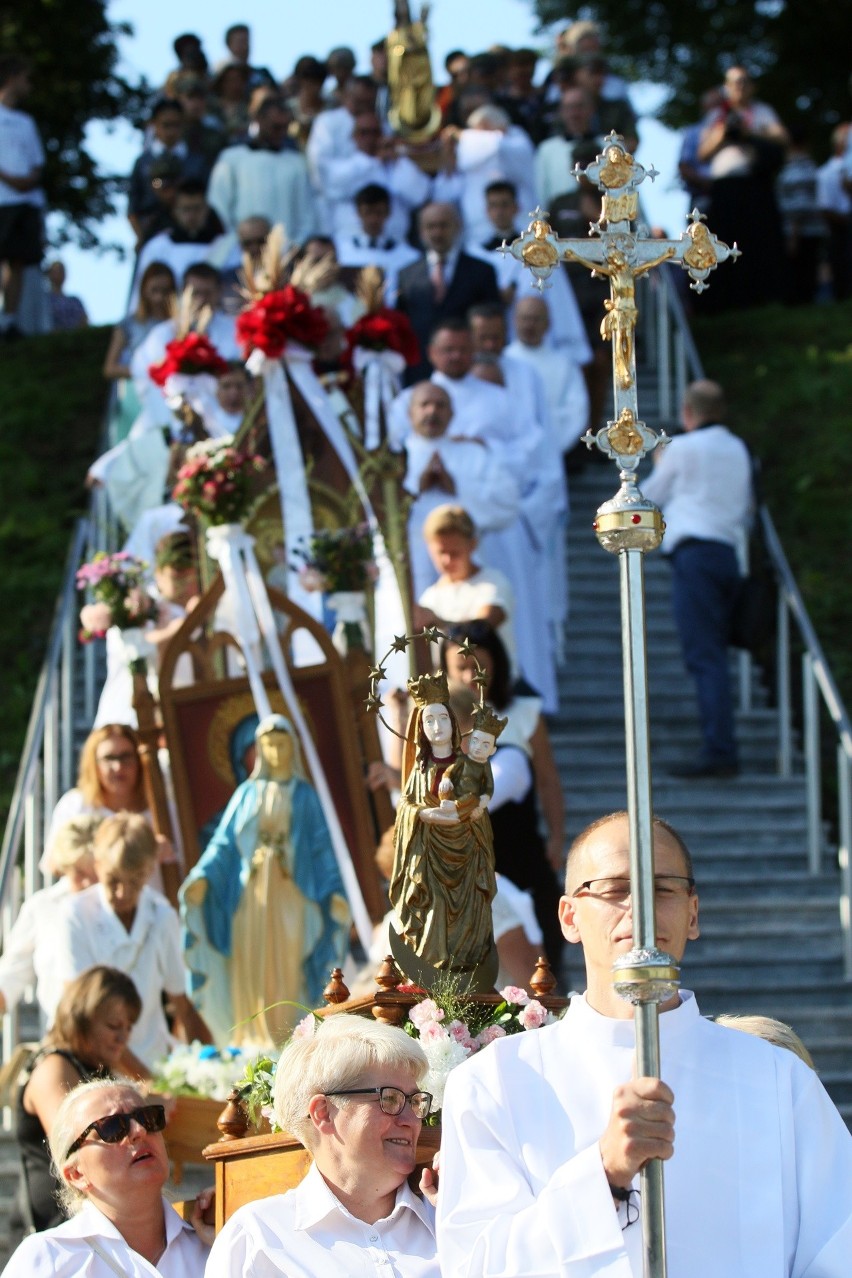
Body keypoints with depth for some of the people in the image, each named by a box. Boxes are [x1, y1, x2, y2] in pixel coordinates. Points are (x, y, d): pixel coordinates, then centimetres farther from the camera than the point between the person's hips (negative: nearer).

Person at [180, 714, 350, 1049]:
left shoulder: (304, 795, 10)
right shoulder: (247, 793, 11)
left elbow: (321, 847, 6)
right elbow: (223, 842, 5)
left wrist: (335, 893, -6)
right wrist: (203, 877, -11)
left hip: (290, 895, -1)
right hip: (251, 895, 1)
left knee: (286, 970, -4)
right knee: (251, 969, -4)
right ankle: (251, 1043, -2)